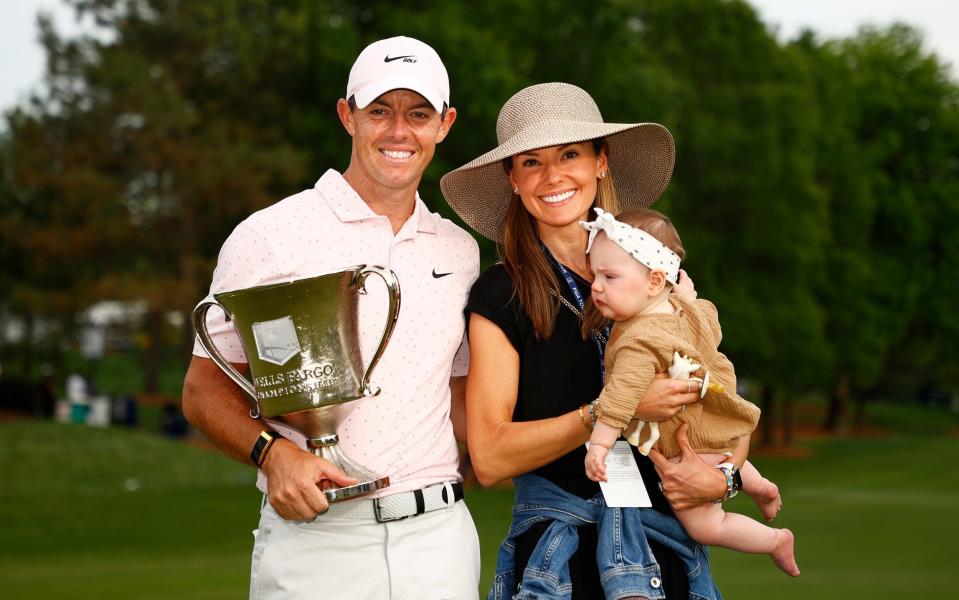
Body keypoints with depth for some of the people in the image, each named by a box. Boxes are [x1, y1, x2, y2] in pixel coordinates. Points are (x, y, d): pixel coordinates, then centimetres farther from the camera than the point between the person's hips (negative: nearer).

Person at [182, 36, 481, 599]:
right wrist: (275, 454, -19)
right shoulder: (270, 236, -1)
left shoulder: (460, 251, 13)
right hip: (314, 538, -4)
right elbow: (205, 388, -1)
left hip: (438, 535, 4)